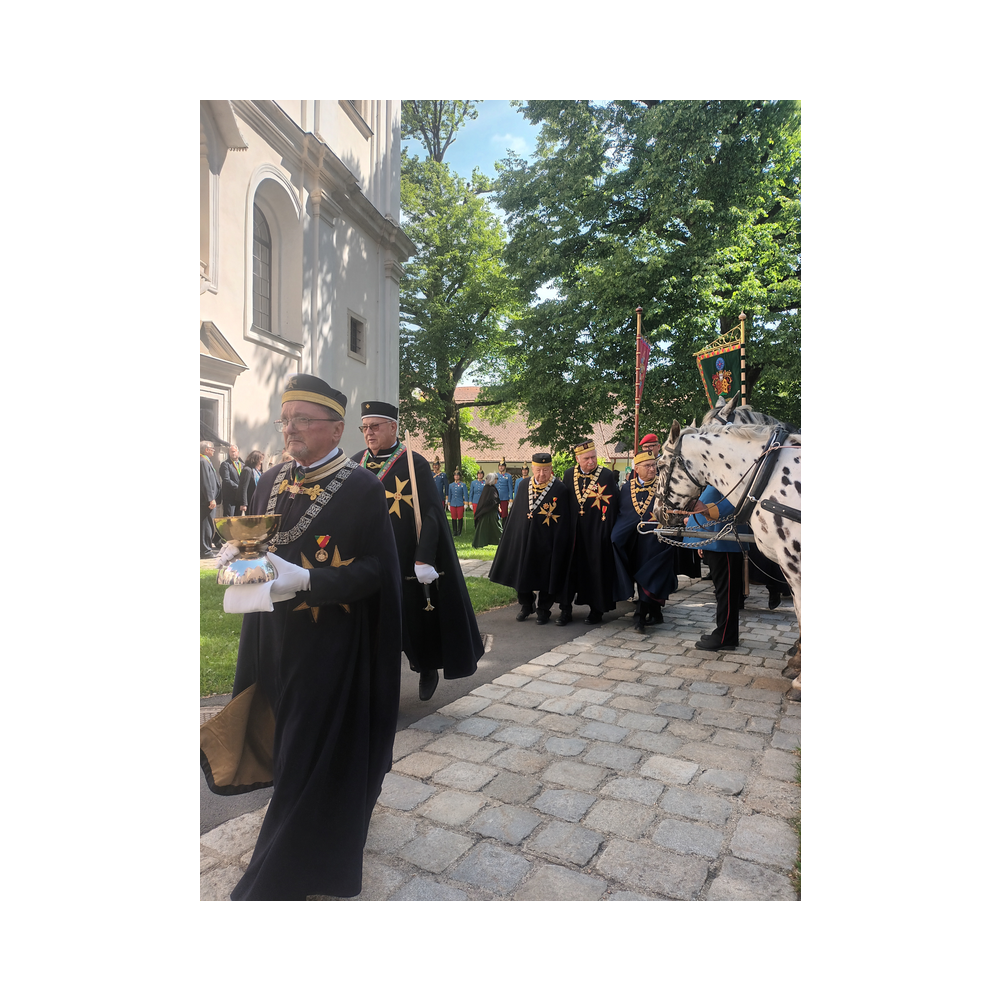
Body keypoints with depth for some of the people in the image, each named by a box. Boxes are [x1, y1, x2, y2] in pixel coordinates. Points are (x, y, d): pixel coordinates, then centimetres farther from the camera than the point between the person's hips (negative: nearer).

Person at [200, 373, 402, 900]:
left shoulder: (362, 489, -13)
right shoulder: (270, 482, 6)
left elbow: (375, 567, -16)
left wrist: (304, 579, -27)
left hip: (330, 645, -6)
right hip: (273, 637, 7)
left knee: (317, 751, 4)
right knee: (283, 735, 20)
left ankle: (282, 874, 22)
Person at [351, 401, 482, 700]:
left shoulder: (416, 465, -6)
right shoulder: (356, 464, 5)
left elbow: (431, 513, -10)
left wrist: (424, 560, -17)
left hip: (408, 564, -3)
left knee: (418, 618, 10)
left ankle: (428, 670, 37)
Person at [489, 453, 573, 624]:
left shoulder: (560, 490, -11)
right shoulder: (524, 486, 3)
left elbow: (564, 522, -11)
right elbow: (516, 512, 10)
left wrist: (560, 544, -13)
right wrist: (511, 537, 9)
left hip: (546, 542, -4)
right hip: (523, 539, 5)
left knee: (545, 575, 7)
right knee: (522, 573, 14)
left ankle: (543, 610, 27)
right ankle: (527, 605, 36)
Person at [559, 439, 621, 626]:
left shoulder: (607, 475, -7)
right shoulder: (569, 475, 5)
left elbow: (611, 505, -9)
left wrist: (606, 531, -12)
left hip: (597, 532, -3)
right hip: (573, 531, 4)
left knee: (596, 569, 5)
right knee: (570, 567, 8)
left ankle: (597, 610, 20)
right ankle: (566, 609, 18)